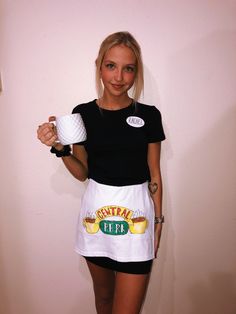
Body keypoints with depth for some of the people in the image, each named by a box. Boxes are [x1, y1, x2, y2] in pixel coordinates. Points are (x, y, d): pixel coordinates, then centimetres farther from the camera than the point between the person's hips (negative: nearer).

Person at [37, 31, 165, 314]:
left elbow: (154, 174, 4)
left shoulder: (148, 115, -3)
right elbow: (82, 173, 5)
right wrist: (60, 148, -12)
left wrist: (158, 219, 6)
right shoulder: (82, 113, -2)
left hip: (136, 211, -1)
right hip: (96, 210, 2)